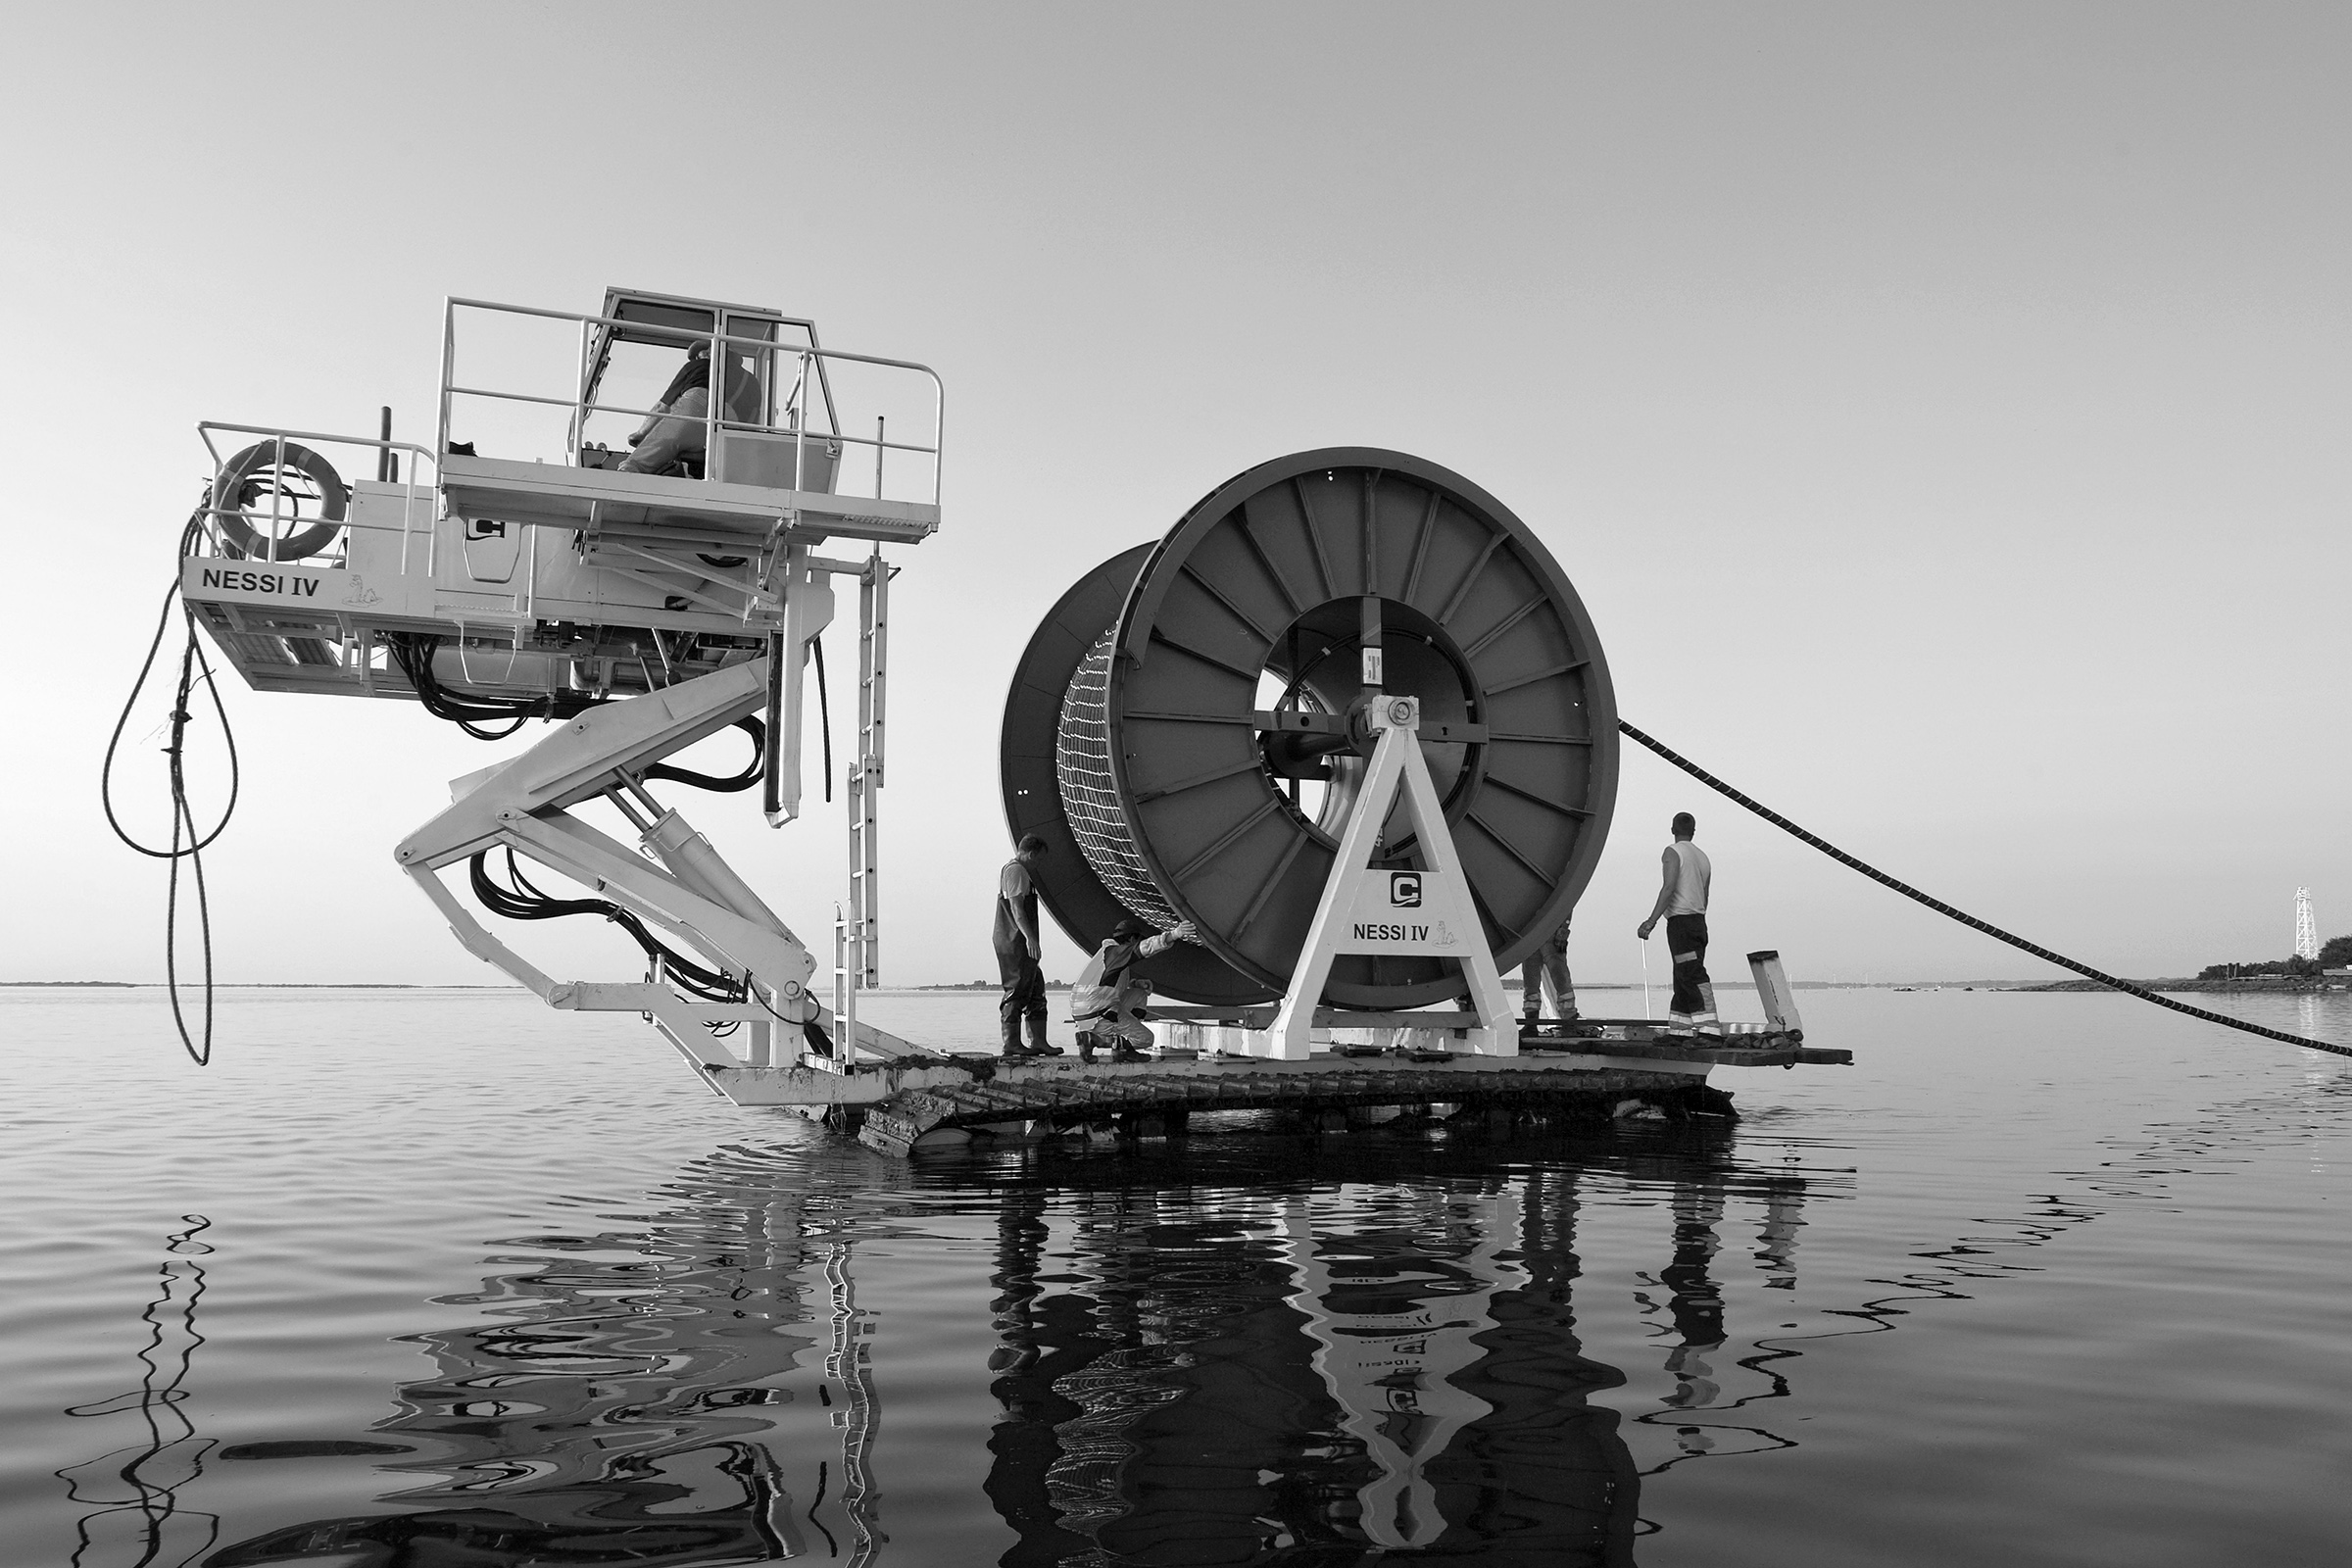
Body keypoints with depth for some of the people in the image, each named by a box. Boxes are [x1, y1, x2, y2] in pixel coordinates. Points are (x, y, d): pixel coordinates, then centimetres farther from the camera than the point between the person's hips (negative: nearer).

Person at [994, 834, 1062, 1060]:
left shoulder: (1017, 870, 22)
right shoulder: (1016, 870, -11)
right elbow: (1016, 907, -20)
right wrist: (1030, 938, -25)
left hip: (1019, 942, 11)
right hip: (1015, 942, -11)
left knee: (1036, 990, 11)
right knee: (1016, 991, -8)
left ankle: (1038, 1041, 13)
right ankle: (1012, 1044, -5)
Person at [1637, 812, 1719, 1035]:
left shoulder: (1673, 852, -4)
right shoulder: (1703, 857, 19)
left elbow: (1669, 888, -18)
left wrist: (1651, 921, -21)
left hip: (1680, 921, -8)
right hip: (1699, 922, 8)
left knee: (1693, 977, -15)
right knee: (1682, 982, 8)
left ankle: (1708, 1027, -24)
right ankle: (1680, 1031, 5)